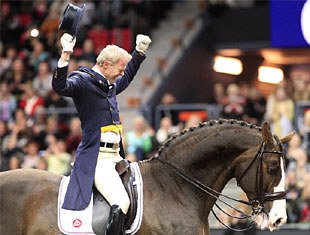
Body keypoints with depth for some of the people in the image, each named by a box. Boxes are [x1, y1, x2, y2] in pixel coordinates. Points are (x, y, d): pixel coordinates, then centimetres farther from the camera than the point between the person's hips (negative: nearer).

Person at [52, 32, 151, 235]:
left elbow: (128, 77, 41)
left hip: (114, 155, 10)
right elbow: (60, 86, -29)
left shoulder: (110, 85, 19)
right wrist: (65, 56, -40)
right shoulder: (82, 81, -8)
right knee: (121, 203, -24)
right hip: (96, 157, -10)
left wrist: (140, 51, 40)